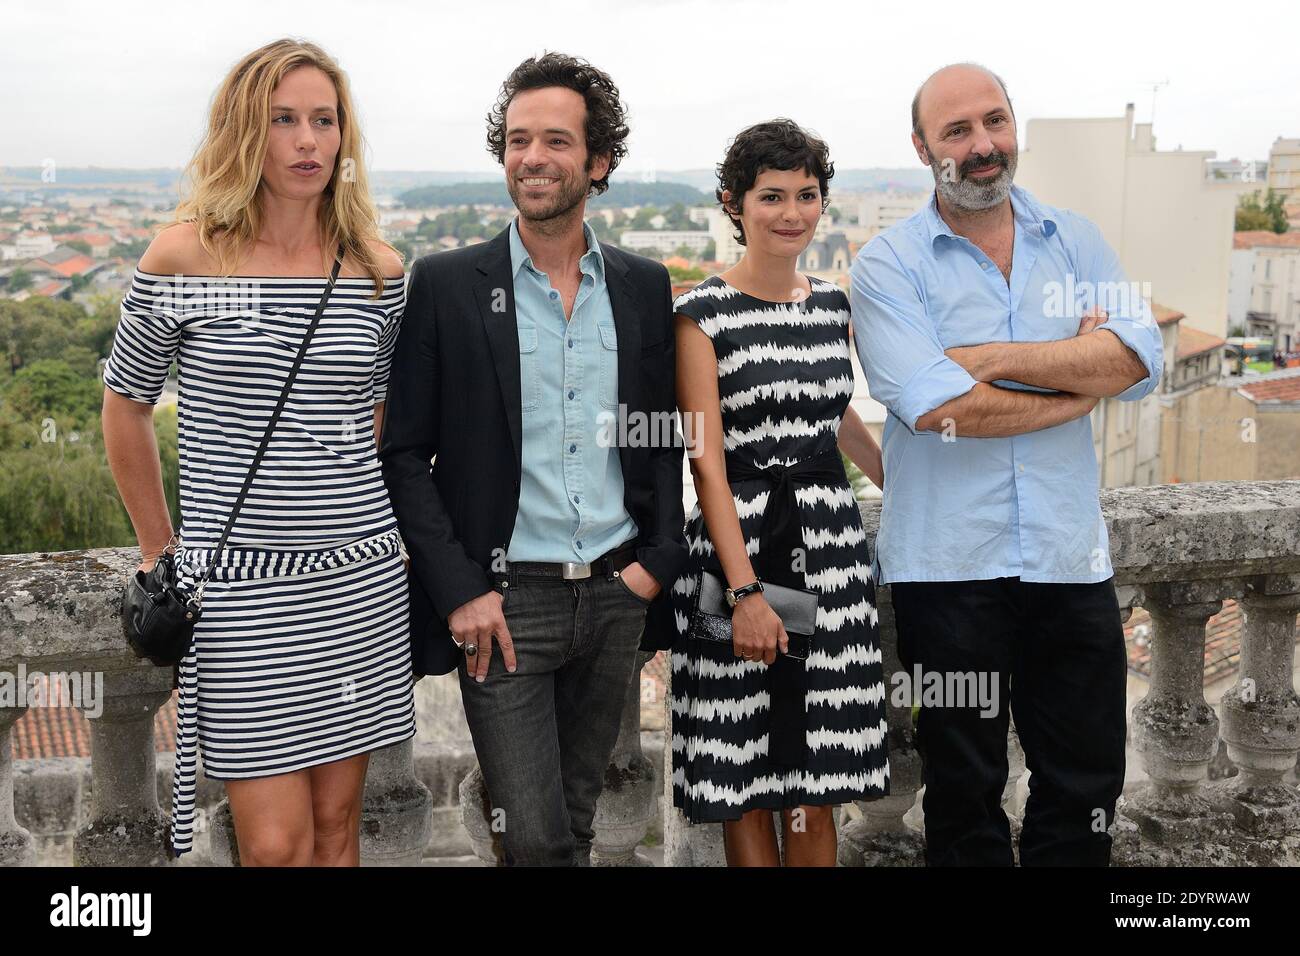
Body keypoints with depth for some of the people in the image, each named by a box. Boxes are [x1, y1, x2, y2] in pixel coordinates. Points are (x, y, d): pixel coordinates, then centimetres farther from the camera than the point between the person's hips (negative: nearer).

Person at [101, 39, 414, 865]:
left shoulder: (380, 271, 4)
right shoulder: (184, 258, -5)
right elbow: (126, 407, 6)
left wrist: (365, 516, 14)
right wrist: (162, 553, 9)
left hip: (360, 579, 3)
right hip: (240, 581, -3)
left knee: (336, 821, 11)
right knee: (276, 845, -2)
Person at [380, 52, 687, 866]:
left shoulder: (644, 287, 7)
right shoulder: (446, 285, -4)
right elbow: (404, 454, -4)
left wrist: (658, 557, 0)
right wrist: (459, 590, -11)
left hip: (617, 597, 4)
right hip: (504, 603, -3)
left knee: (575, 823, 15)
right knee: (536, 838, -3)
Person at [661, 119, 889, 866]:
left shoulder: (833, 305, 10)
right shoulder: (704, 314, -7)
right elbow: (707, 460, -13)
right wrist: (746, 591, -19)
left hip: (831, 545, 5)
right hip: (738, 544, -5)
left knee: (819, 789, 9)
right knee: (747, 781, 3)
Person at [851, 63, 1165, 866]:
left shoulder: (1076, 240, 8)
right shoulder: (889, 265, -5)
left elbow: (1141, 358, -8)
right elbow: (934, 406, -19)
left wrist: (990, 357, -16)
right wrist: (1083, 377, -10)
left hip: (1072, 556, 4)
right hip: (949, 565, -3)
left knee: (1087, 782, 14)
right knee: (966, 788, 13)